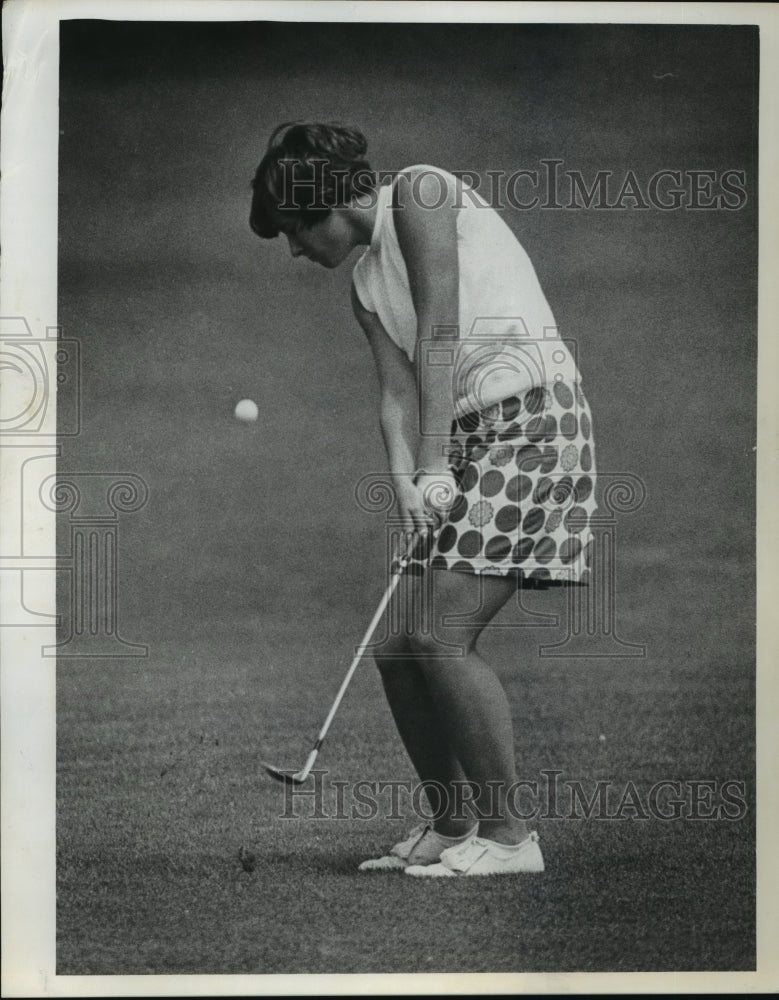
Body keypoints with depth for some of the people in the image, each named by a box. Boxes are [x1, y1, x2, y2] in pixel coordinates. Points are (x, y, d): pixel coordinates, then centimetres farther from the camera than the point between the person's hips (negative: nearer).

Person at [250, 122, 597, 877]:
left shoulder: (419, 192, -3)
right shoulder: (366, 283, 20)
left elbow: (440, 337, -13)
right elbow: (397, 391, 7)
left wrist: (435, 464, -18)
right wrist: (406, 488, -11)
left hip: (532, 413, -9)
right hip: (471, 435, 9)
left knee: (440, 639, -15)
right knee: (399, 649, 5)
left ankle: (508, 835, -8)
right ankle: (450, 828, 18)